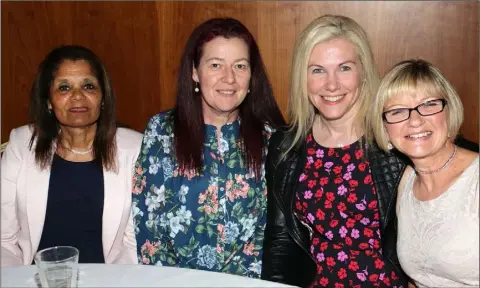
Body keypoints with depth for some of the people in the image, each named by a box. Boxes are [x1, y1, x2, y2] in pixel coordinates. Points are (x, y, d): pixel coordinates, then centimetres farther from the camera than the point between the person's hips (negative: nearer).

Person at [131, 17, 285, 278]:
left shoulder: (269, 136, 1)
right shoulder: (161, 130, 1)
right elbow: (146, 218, 0)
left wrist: (234, 279, -10)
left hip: (244, 280, 0)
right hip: (175, 279, 0)